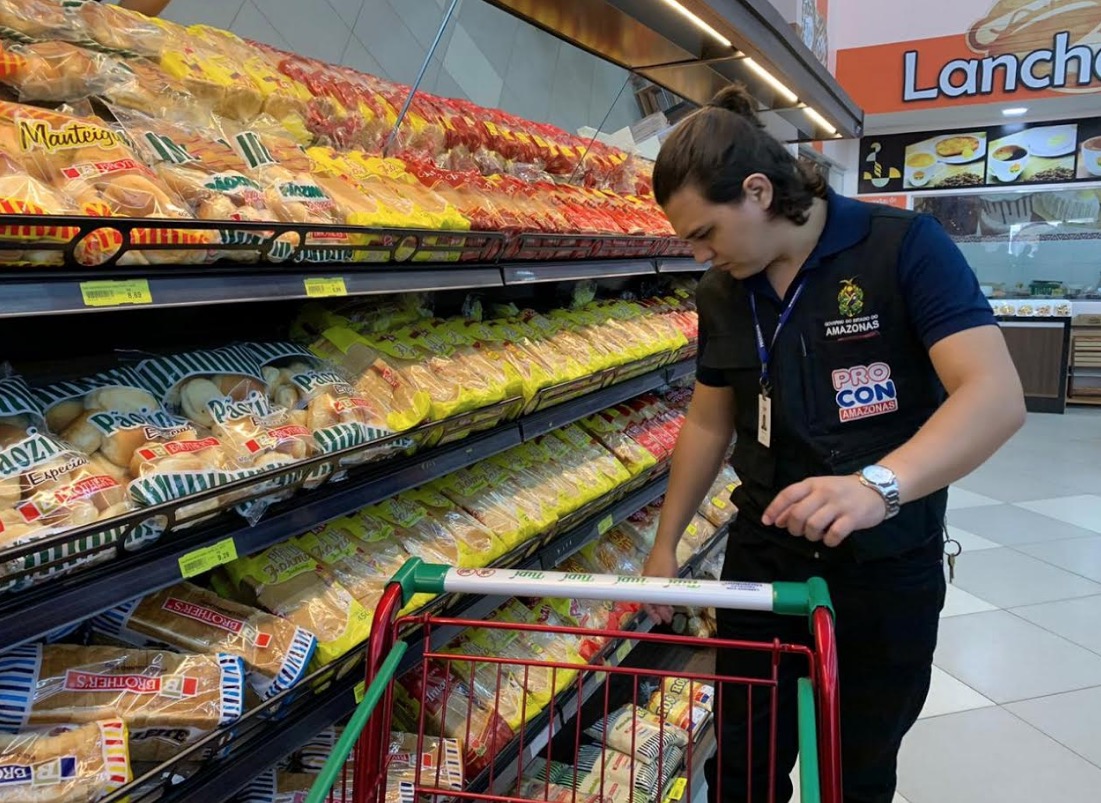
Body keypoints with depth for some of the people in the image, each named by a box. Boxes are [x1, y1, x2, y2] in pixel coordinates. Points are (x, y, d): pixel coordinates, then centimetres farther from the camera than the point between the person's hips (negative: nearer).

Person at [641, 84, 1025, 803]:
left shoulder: (904, 247, -15)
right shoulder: (721, 294, 1)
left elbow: (997, 395, -25)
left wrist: (878, 484, -41)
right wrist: (666, 544, 14)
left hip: (888, 568, -3)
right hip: (763, 558, 4)